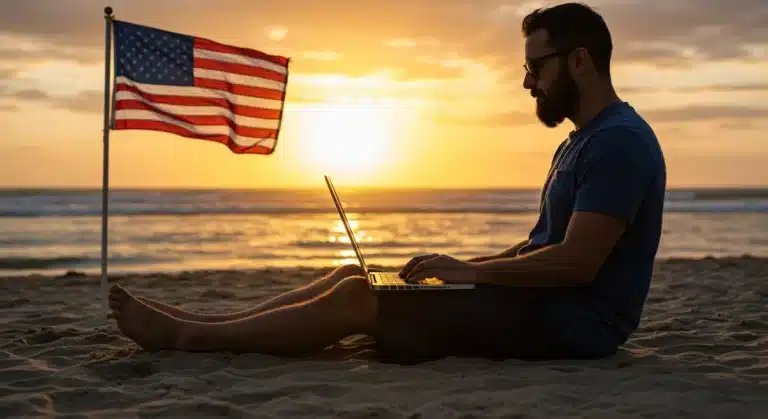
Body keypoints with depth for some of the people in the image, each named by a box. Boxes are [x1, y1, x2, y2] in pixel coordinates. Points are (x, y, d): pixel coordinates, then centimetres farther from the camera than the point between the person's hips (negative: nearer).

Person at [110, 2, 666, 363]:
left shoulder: (619, 140, -16)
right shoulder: (579, 143, 18)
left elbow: (575, 262, -23)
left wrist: (466, 270, -14)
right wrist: (455, 266, 6)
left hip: (571, 324, -10)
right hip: (543, 304, 10)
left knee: (357, 298, -14)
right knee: (355, 276, 4)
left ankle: (186, 337, -5)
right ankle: (198, 325, 6)